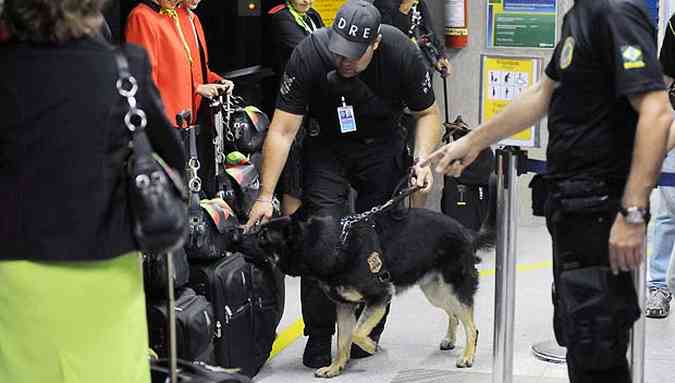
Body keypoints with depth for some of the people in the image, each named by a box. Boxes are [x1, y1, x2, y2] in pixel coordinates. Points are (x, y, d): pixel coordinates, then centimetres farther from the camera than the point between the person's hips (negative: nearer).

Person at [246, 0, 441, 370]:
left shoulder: (402, 54, -25)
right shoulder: (309, 54, -28)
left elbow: (428, 113, -7)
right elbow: (282, 131, -25)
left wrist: (423, 160, -23)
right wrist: (265, 196, -29)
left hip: (381, 144, 1)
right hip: (327, 145, -1)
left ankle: (369, 331, 16)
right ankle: (318, 338, -2)